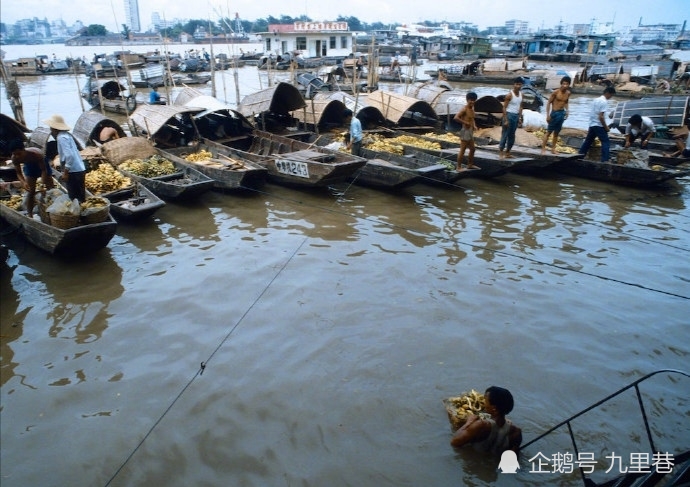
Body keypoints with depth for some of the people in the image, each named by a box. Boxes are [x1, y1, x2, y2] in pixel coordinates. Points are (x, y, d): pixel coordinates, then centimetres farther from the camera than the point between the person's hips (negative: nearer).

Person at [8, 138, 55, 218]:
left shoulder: (36, 154, -40)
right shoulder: (15, 159, -29)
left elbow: (44, 170, -30)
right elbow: (18, 173, -17)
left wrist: (43, 184, -41)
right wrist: (23, 182, -37)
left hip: (42, 164, -2)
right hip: (29, 166, 2)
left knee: (50, 188, 2)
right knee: (31, 192, -3)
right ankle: (30, 215, 2)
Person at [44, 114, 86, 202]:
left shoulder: (61, 137, -12)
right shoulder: (66, 134, 16)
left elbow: (69, 155, -21)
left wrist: (65, 172, -18)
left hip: (73, 171, -9)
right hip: (79, 169, 9)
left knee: (75, 199, -4)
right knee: (80, 198, 13)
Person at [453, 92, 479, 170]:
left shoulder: (472, 108, 12)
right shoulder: (464, 109, -16)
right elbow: (455, 118, -29)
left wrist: (474, 125, 9)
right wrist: (465, 122, -23)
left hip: (471, 131, 10)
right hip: (465, 131, -9)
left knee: (472, 149, 18)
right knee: (462, 150, -5)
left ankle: (470, 165, 31)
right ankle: (459, 167, 2)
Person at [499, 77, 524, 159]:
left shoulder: (521, 94, 7)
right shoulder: (509, 95, -14)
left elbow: (520, 107, 15)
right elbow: (504, 107, -14)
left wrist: (520, 117, 9)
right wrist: (505, 120, -18)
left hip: (516, 116, 7)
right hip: (509, 115, -7)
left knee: (512, 135, 11)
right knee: (505, 134, -4)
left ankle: (507, 152, 19)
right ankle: (501, 152, 1)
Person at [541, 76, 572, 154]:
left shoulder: (568, 93, 5)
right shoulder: (556, 92, -12)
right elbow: (549, 103, -9)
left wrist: (566, 111, 6)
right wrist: (548, 115, -13)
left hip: (562, 113, 5)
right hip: (554, 113, -5)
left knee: (557, 133, 10)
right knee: (549, 132, -4)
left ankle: (553, 149, 17)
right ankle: (543, 148, -1)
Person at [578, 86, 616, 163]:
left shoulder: (596, 100, 13)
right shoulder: (604, 102, -14)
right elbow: (601, 117, -20)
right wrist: (606, 127, -12)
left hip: (592, 124, 9)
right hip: (599, 126, -9)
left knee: (588, 141, 17)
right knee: (606, 142, -5)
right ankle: (605, 160, -10)